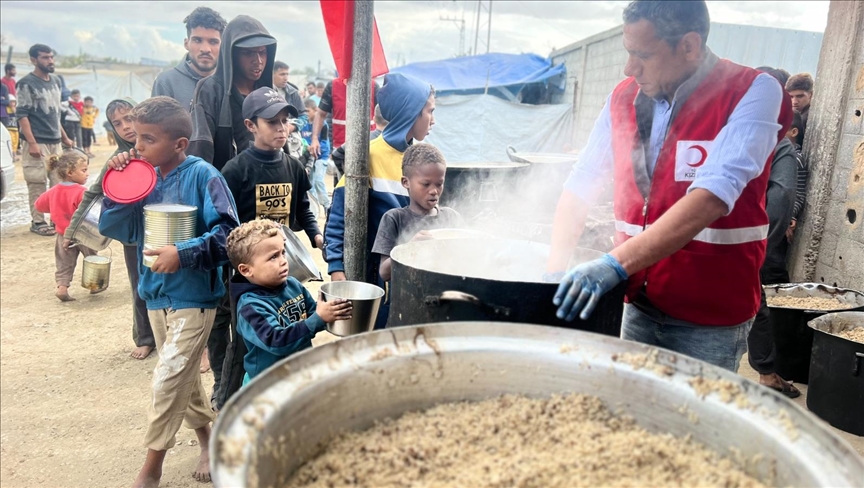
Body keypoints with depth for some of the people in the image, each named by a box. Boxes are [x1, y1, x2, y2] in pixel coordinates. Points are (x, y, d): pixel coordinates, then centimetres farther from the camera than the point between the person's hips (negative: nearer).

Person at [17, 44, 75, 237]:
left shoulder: (56, 81, 15)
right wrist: (32, 143, -18)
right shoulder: (26, 83, -6)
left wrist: (64, 137, 20)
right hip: (37, 142, -7)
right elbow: (22, 115, -10)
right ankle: (37, 222, 3)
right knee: (37, 184, -3)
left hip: (55, 141, 7)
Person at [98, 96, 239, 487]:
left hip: (193, 297, -6)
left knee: (168, 381, -2)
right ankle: (207, 437, 41)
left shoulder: (202, 175, -15)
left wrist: (184, 254, -27)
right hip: (156, 294, 7)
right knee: (183, 376, 19)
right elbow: (114, 229, 1)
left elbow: (228, 233, -19)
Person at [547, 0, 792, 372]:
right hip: (639, 304, 5)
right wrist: (555, 270, -8)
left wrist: (616, 264, -35)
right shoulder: (624, 97, 2)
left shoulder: (752, 93, -13)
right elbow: (580, 186, 3)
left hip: (711, 317, -4)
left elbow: (712, 197, -26)